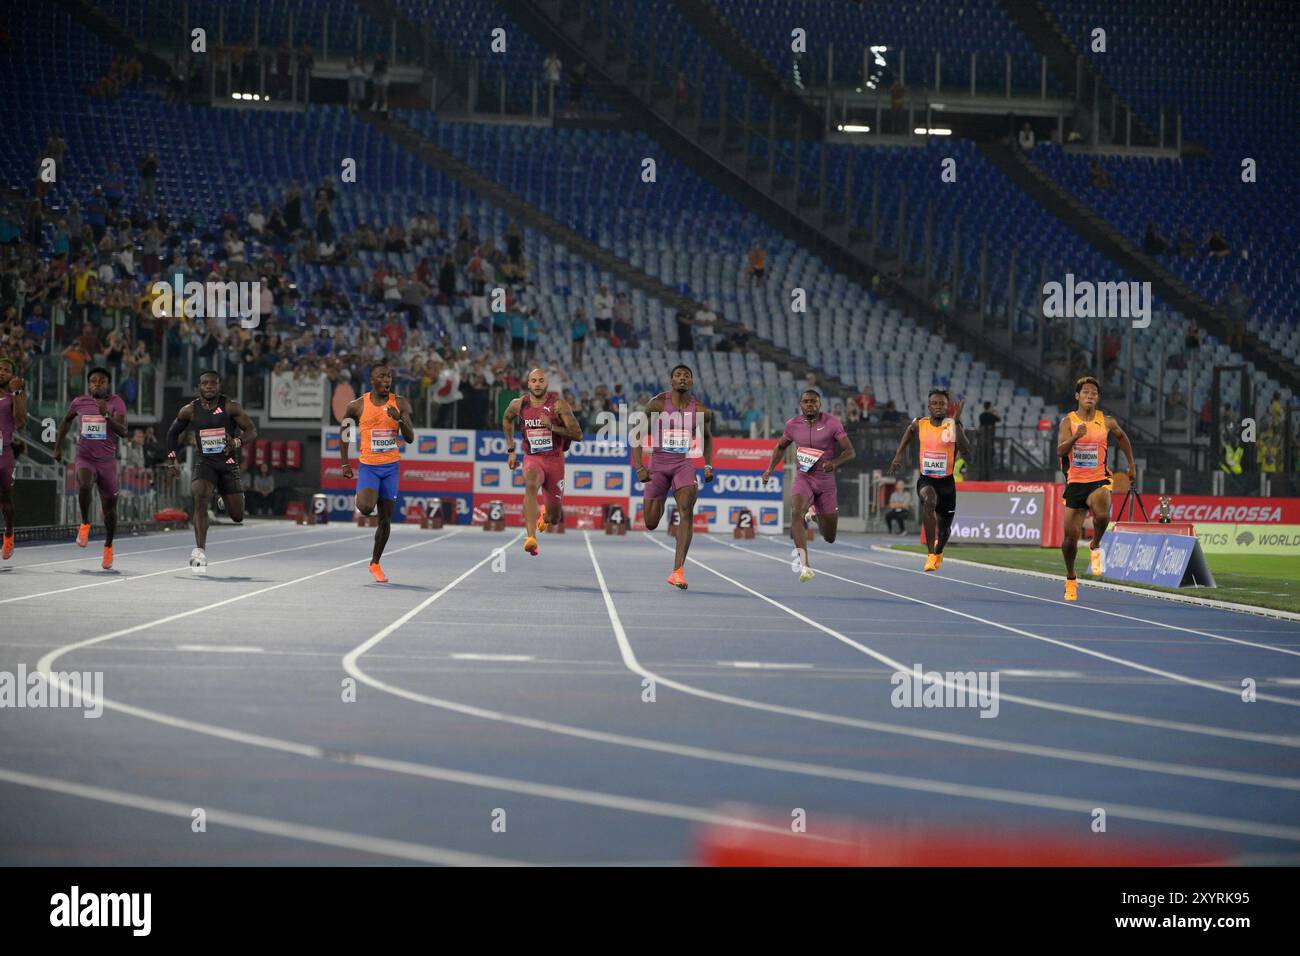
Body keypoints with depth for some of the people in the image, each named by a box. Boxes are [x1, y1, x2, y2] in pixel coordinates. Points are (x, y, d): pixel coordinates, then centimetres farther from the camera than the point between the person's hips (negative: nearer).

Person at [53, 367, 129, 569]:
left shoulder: (116, 403, -6)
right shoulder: (79, 402, 2)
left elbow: (123, 432, -17)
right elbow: (66, 420, 22)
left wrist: (106, 416, -31)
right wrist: (58, 446, 22)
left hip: (107, 461, 0)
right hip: (85, 459, 0)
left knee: (109, 506, 5)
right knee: (84, 485, -32)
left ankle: (108, 546, 26)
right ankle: (85, 524, -10)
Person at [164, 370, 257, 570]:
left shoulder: (231, 407, -6)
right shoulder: (190, 410, -1)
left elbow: (251, 430, -8)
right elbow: (173, 433, 15)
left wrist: (237, 442, -27)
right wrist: (172, 460, 8)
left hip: (228, 463, 0)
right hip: (204, 462, 0)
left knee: (237, 517, 4)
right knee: (200, 499, -29)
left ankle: (232, 497, 44)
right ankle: (200, 550, -32)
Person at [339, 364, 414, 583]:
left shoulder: (400, 404, -1)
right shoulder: (358, 406, -4)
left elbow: (410, 439, -3)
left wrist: (400, 419, -21)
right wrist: (345, 463, 7)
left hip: (391, 466, 2)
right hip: (368, 466, -2)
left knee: (386, 519, 6)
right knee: (366, 508, -27)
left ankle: (375, 563, 23)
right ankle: (361, 496, 11)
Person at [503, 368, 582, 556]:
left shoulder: (558, 404, -11)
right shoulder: (519, 405, -1)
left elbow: (578, 435, -13)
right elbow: (507, 419, 23)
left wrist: (552, 427, -26)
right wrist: (511, 450, 20)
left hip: (555, 460, 0)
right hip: (532, 459, 0)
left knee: (554, 517, 8)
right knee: (530, 485, -36)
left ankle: (546, 515, 50)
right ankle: (531, 538, -47)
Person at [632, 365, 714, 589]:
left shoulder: (701, 410, 1)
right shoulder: (657, 404, -7)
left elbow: (707, 438, 19)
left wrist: (708, 465, 6)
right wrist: (639, 467, -13)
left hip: (684, 464, 1)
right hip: (658, 464, -1)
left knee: (686, 510, -24)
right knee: (651, 524, 3)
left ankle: (678, 571, -27)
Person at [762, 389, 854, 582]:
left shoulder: (832, 423, -8)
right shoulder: (793, 424, 0)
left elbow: (850, 452, -9)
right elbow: (781, 447, 19)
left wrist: (835, 462, -28)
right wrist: (770, 469, 6)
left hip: (826, 479, -1)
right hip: (803, 478, 1)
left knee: (829, 537, 5)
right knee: (796, 512, -32)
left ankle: (817, 518, 43)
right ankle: (805, 565, -34)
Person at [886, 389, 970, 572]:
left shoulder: (953, 426, -10)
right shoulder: (919, 424, -3)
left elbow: (965, 451, -25)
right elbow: (910, 429, 22)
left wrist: (957, 422, -30)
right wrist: (899, 454, 17)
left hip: (947, 481, 1)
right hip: (926, 479, -1)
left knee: (944, 528, 14)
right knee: (929, 500, -36)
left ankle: (938, 552, 53)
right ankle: (931, 554, -34)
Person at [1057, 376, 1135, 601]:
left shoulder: (1106, 422, 2)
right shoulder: (1068, 421, -3)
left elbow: (1122, 437, 23)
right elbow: (1060, 451, -16)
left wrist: (1131, 466, 26)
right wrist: (1075, 436, -34)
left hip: (1098, 481, -1)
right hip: (1075, 483, 1)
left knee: (1101, 510, -35)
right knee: (1071, 536, 2)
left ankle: (1095, 547, -5)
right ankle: (1070, 579, 26)